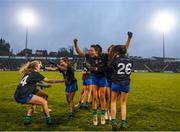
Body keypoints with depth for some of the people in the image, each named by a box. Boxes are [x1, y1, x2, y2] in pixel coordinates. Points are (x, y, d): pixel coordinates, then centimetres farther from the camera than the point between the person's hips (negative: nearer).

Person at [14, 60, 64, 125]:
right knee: (44, 102, -4)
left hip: (18, 95, 9)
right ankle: (49, 119, 8)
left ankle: (28, 118, 28)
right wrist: (62, 80, -4)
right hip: (23, 96, -9)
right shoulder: (35, 73, -5)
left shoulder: (29, 72, 17)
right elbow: (48, 80, -7)